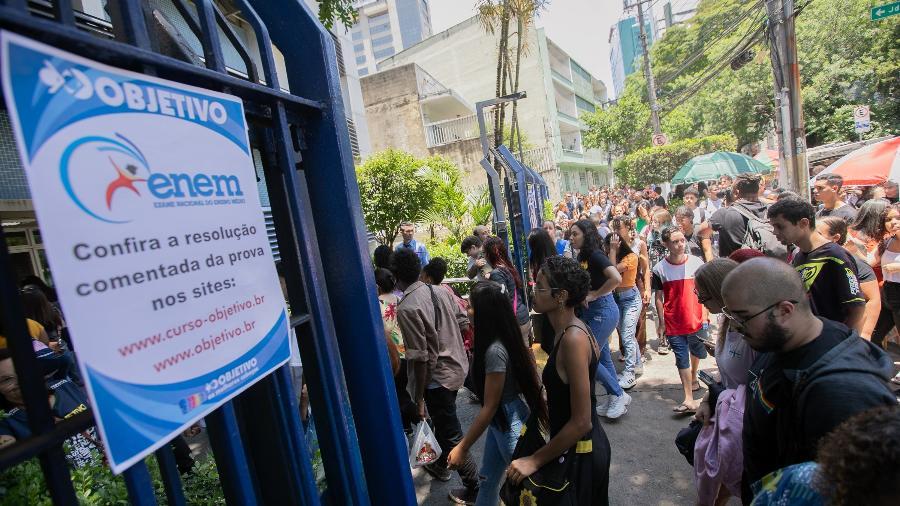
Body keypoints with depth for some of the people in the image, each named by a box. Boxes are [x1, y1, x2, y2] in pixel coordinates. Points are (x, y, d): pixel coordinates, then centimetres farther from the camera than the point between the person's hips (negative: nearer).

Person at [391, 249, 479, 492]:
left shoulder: (407, 308, -23)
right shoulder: (441, 291, -2)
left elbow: (420, 358, -22)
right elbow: (464, 323, 4)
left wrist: (419, 399, -13)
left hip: (437, 377, -8)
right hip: (458, 366, 8)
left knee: (451, 435, 8)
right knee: (444, 424, 28)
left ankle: (475, 489, 22)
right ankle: (441, 465, 50)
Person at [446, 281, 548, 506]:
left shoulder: (495, 350, -31)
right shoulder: (503, 338, -5)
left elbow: (489, 407, -25)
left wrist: (462, 447, -17)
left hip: (511, 421, -9)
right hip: (501, 419, 9)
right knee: (488, 476, 23)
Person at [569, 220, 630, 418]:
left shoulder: (596, 255, -18)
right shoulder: (582, 256, 7)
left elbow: (616, 278, -31)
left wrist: (594, 295, -20)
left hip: (603, 310, -9)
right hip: (589, 311, 9)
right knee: (602, 357, 16)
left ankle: (619, 395, 15)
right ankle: (614, 398, 30)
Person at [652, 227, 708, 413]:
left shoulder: (697, 263, -9)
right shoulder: (659, 269, -9)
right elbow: (659, 298, -2)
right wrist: (661, 323, 0)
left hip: (696, 320, 2)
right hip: (674, 324, -2)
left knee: (696, 352, 22)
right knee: (682, 359, 1)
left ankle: (693, 379, 50)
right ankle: (689, 400, 6)